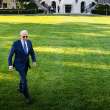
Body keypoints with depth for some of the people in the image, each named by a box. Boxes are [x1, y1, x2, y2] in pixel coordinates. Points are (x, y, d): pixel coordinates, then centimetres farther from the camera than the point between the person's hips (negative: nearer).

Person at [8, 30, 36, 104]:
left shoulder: (29, 42, -6)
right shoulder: (16, 43, -21)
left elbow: (32, 52, 6)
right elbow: (10, 55, -14)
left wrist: (34, 61, -5)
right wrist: (10, 65, -19)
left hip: (26, 63, 6)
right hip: (19, 64, -6)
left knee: (23, 77, 25)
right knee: (24, 80, -10)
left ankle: (20, 88, 52)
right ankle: (27, 97, 3)